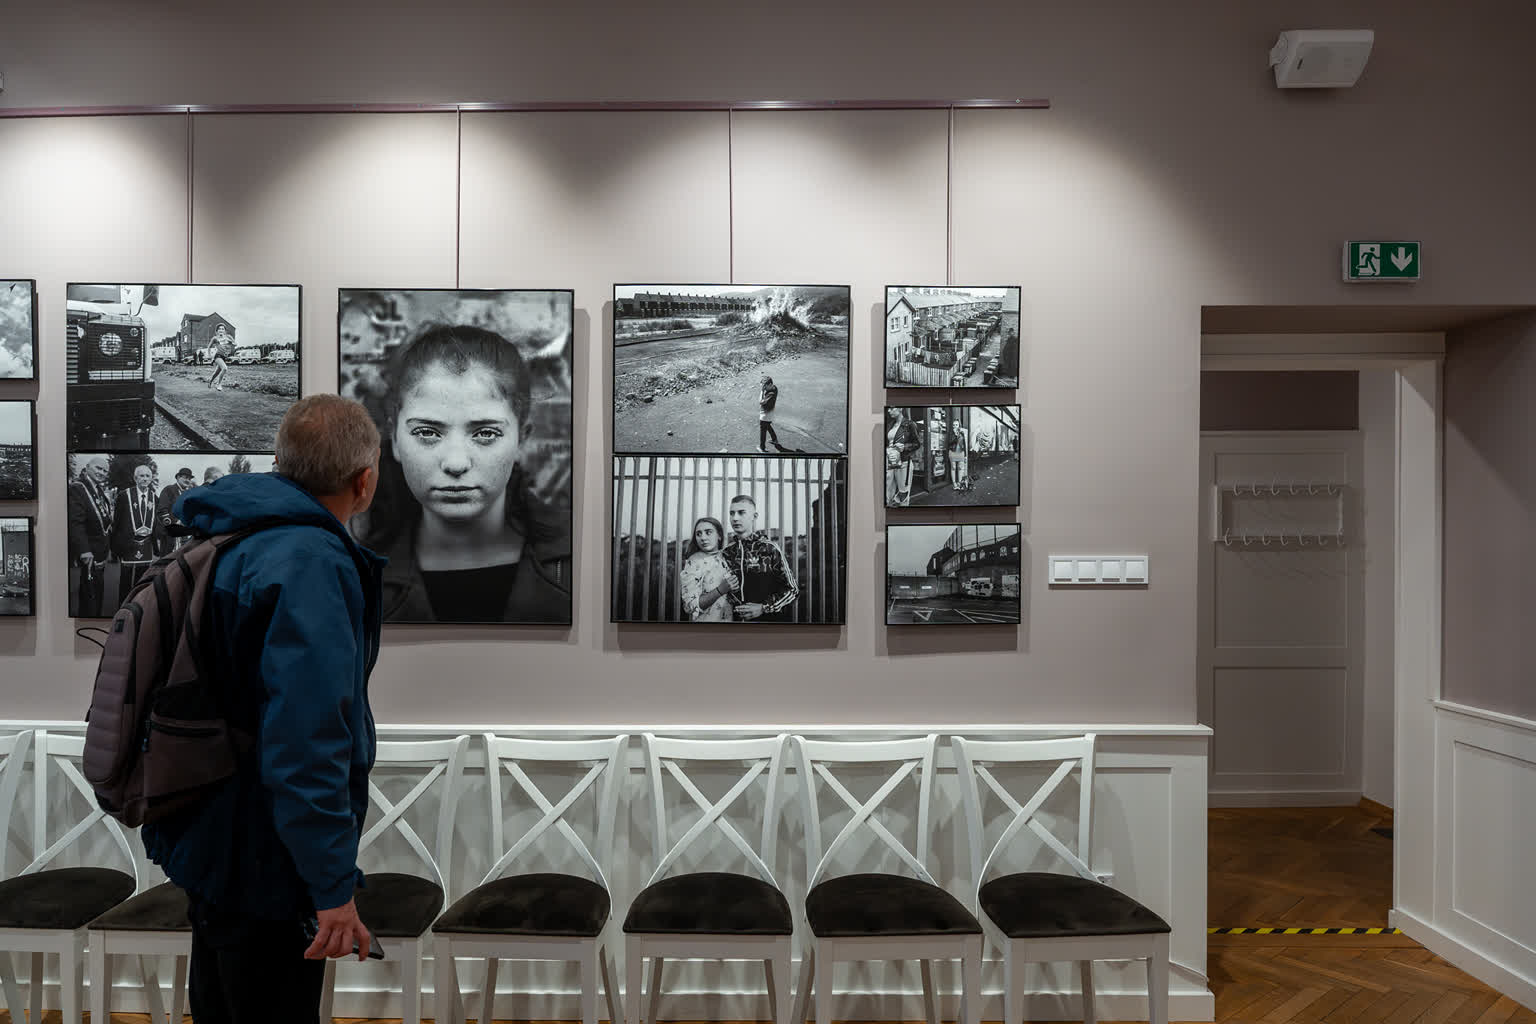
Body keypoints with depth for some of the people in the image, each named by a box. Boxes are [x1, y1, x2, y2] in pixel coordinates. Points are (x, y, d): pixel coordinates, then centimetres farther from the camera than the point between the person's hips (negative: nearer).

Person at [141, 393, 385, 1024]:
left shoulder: (229, 541, 5)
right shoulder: (312, 564, -26)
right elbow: (307, 740, -32)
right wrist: (334, 886, -25)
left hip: (211, 847, 10)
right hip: (266, 870, -10)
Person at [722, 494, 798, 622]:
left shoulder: (769, 549, -7)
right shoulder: (727, 552, 4)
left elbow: (792, 590, -5)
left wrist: (763, 608, -14)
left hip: (768, 618, -3)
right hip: (735, 618, 3)